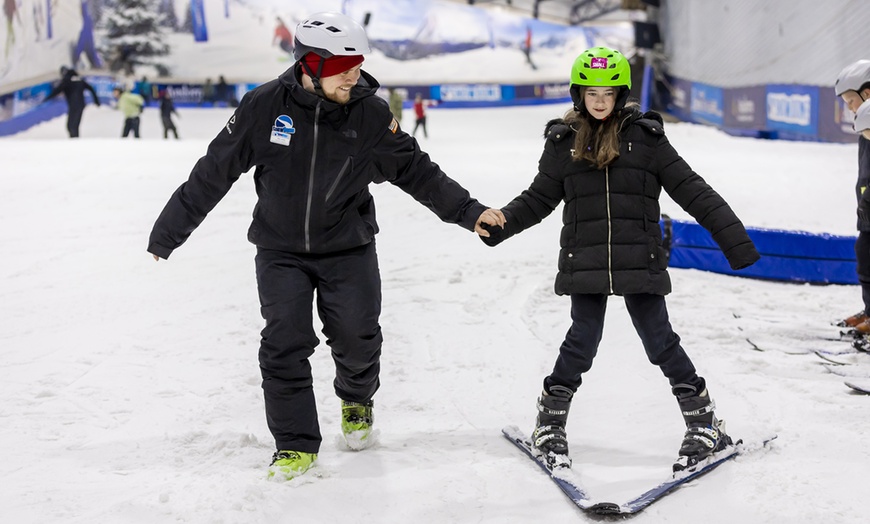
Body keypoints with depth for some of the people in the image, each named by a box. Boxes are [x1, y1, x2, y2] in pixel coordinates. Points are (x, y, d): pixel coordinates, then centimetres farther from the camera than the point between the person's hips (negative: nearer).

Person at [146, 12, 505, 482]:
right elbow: (214, 172, -5)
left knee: (358, 341, 2)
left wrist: (467, 211, -4)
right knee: (285, 346, -6)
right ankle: (295, 444, 11)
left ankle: (357, 401, 37)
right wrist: (168, 232, 0)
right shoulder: (264, 107, -12)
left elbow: (416, 171, 1)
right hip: (280, 252, -1)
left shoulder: (370, 114, -9)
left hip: (348, 250, 1)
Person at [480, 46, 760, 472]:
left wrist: (733, 237, -1)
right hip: (585, 264, 1)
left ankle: (704, 424, 16)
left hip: (639, 262, -1)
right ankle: (550, 424, 19)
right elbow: (538, 198, 12)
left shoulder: (645, 137, 2)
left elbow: (691, 190, 2)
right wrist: (498, 225, -4)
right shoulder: (564, 142, 7)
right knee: (582, 341, -1)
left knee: (660, 340, 2)